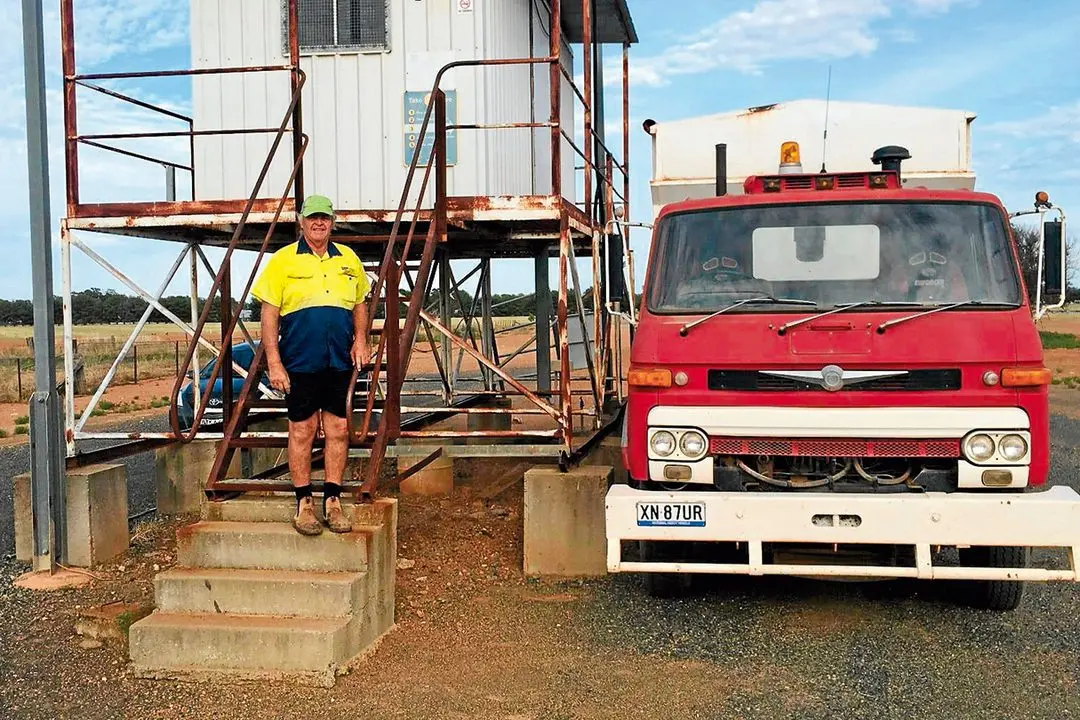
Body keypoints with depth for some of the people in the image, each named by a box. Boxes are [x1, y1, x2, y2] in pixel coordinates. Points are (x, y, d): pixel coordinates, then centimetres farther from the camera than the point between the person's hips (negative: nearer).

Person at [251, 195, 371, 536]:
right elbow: (269, 315, -3)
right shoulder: (283, 260, 0)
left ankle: (333, 501, 15)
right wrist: (274, 363, -9)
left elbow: (360, 304, 21)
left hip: (340, 363, 3)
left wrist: (360, 338, 3)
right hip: (300, 363, -3)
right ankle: (304, 504, 14)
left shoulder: (348, 259, 12)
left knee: (338, 431, 5)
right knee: (302, 432, 4)